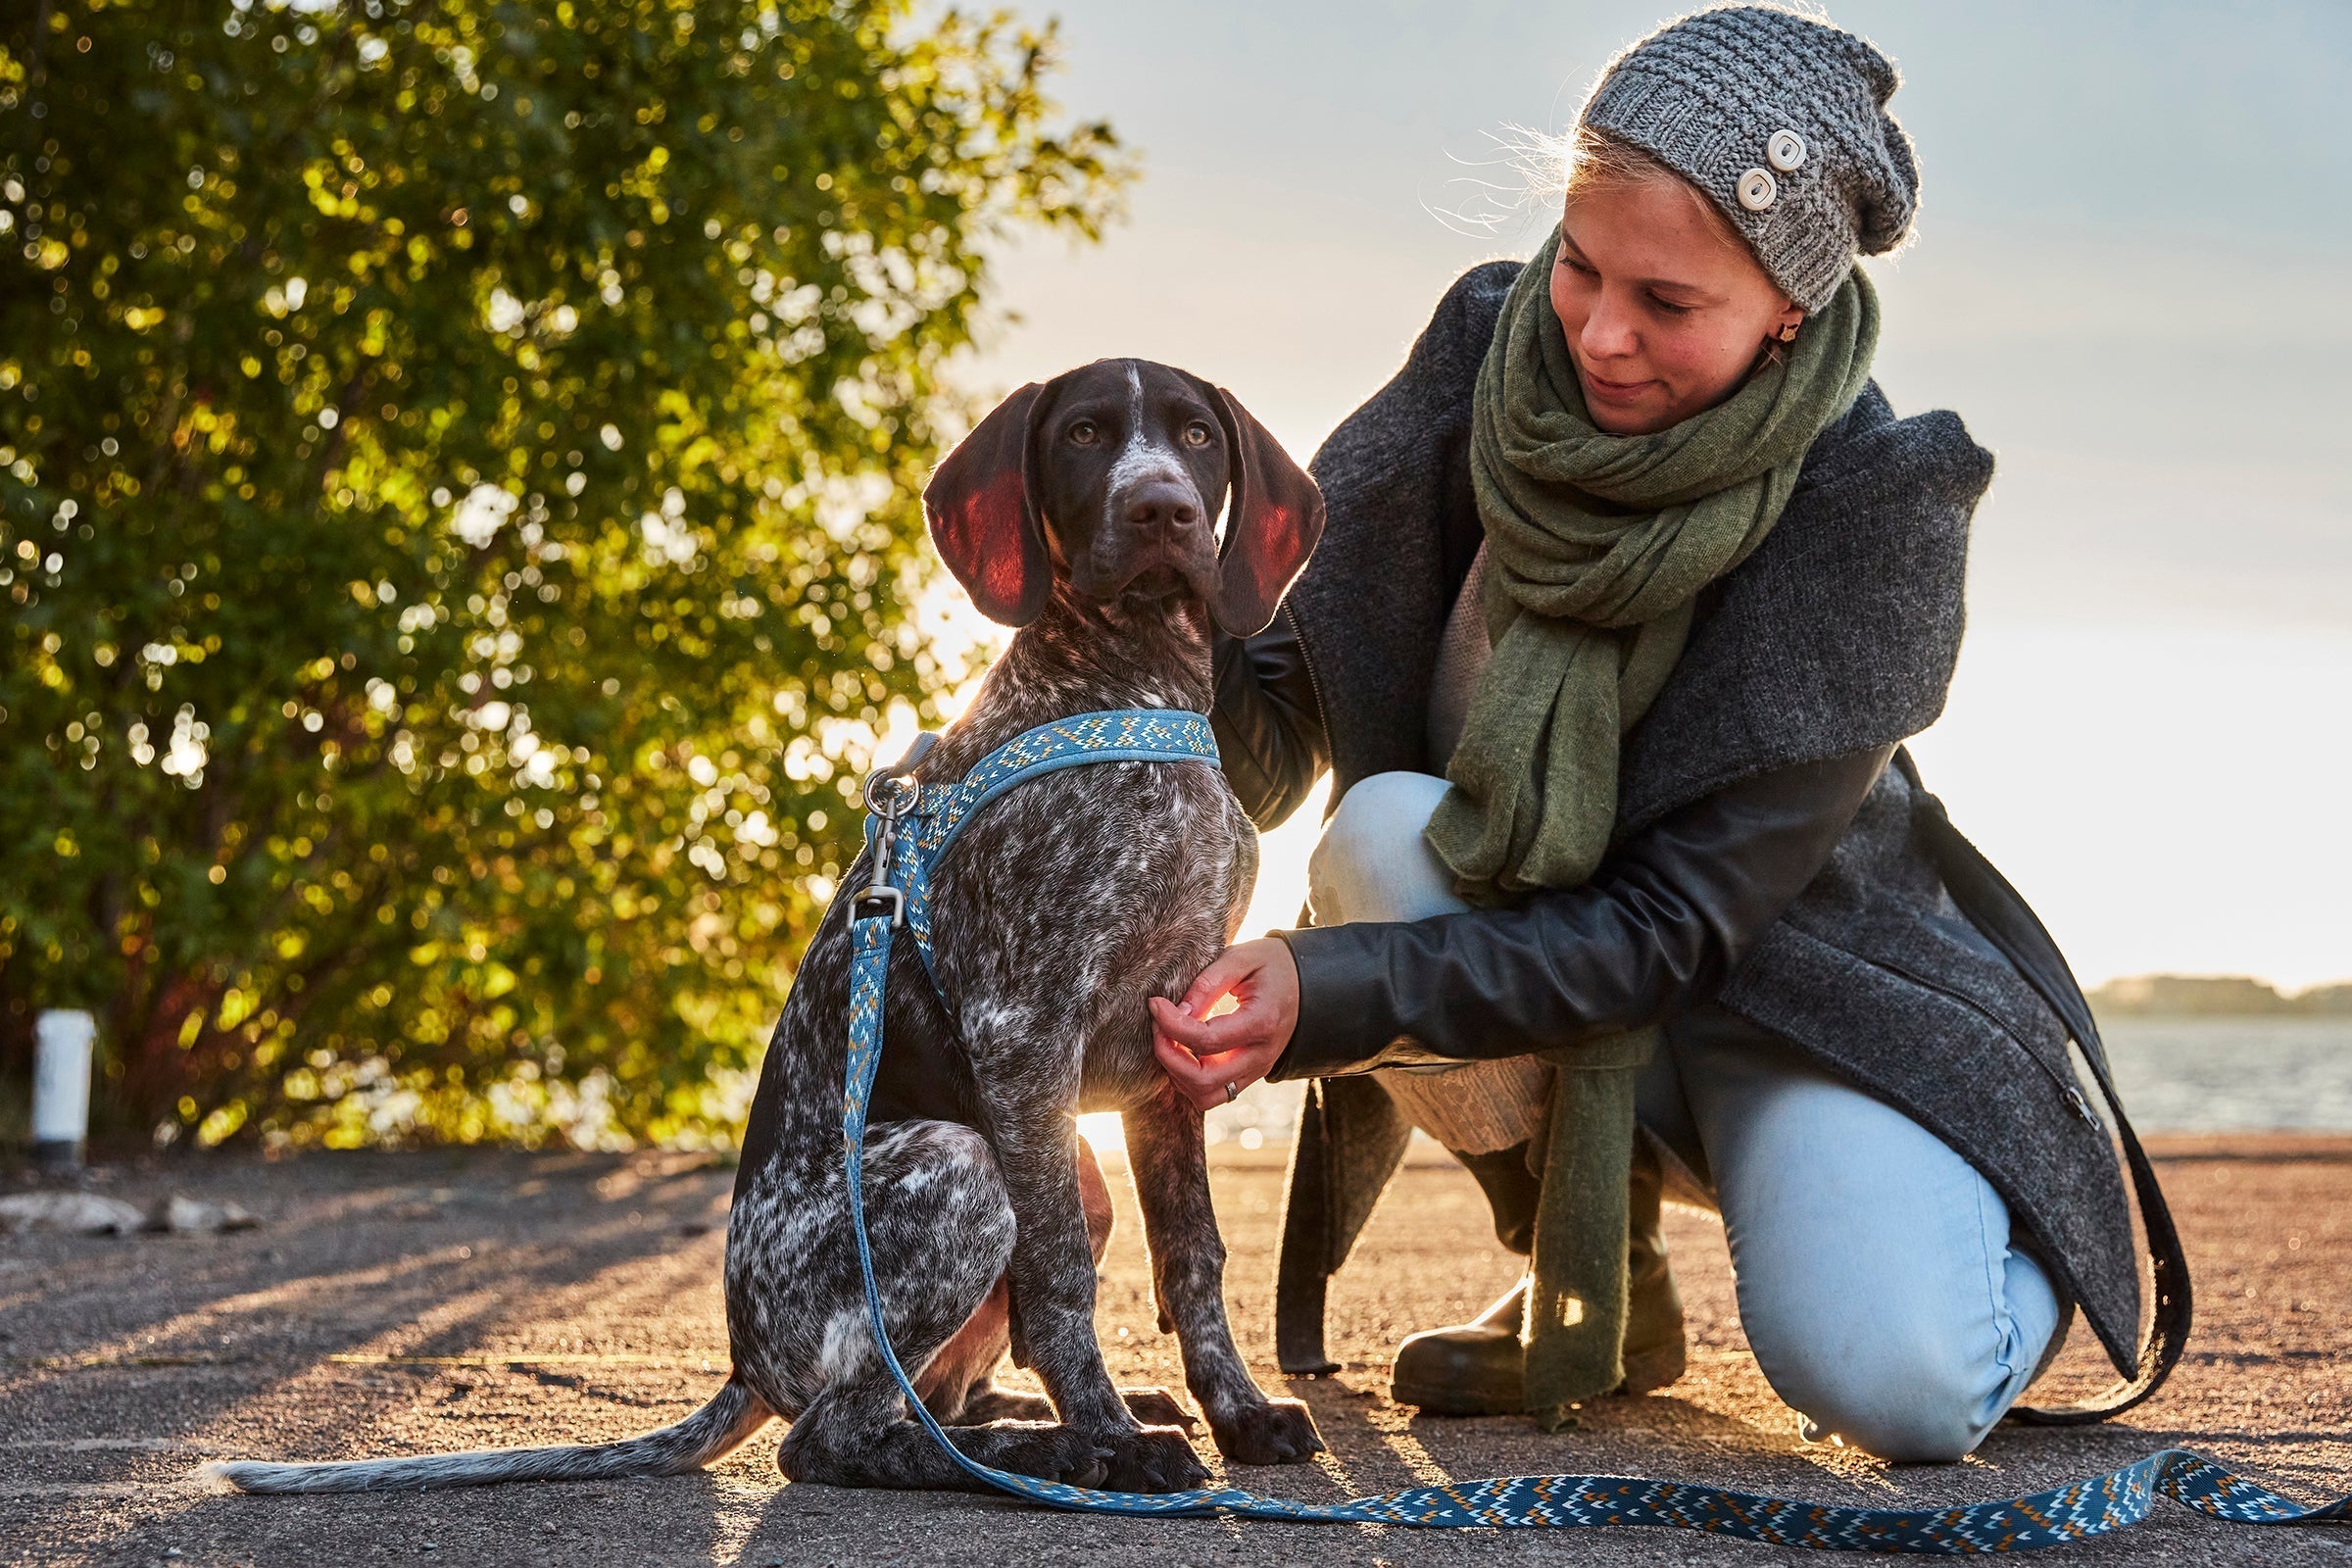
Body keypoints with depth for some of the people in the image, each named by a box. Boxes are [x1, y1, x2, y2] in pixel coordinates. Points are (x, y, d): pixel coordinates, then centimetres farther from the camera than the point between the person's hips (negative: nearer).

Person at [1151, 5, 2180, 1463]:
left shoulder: (1873, 508, -25)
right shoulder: (1492, 352, -14)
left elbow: (1668, 927, -27)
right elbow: (1291, 672, -12)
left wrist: (1333, 989, -39)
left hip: (1785, 976, -4)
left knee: (1895, 1384, -30)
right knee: (1390, 828, -31)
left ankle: (2024, 1249, 10)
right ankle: (1592, 1279, -5)